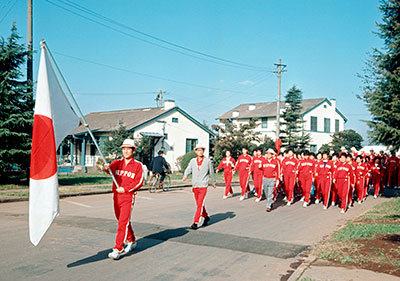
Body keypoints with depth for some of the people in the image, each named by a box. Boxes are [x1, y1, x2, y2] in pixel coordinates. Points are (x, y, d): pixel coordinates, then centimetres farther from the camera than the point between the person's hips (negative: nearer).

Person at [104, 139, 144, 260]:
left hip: (128, 197, -5)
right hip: (116, 196, 5)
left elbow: (139, 182, -7)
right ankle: (131, 242, 35)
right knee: (122, 221, 16)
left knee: (123, 222, -11)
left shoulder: (138, 165, 0)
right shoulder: (117, 162, 9)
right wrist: (107, 168, -36)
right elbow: (111, 169, -12)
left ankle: (118, 249, -9)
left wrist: (125, 189, -15)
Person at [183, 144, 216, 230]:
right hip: (195, 186, 4)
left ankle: (196, 222, -10)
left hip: (203, 186, -4)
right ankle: (206, 217, 34)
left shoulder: (208, 161, 1)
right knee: (199, 204, 14)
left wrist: (214, 183, 19)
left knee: (200, 204, -11)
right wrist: (185, 176, -24)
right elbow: (188, 169, -3)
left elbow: (211, 172, 10)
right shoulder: (192, 161, 8)